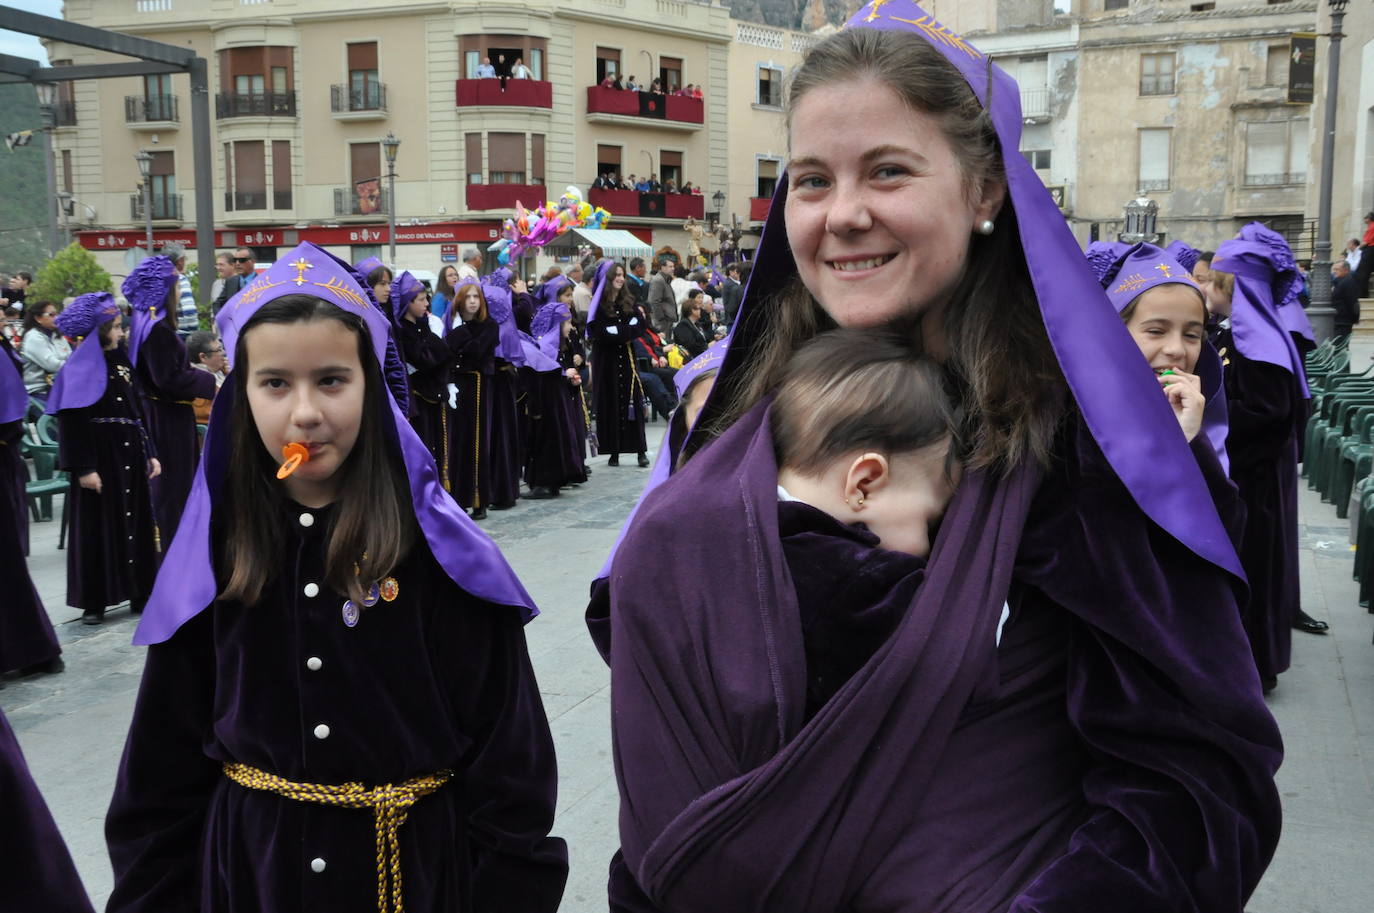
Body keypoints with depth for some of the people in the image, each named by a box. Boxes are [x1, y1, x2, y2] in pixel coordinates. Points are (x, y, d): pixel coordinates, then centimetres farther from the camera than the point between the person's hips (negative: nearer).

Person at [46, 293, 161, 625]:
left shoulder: (121, 360, 12)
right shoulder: (81, 369, -9)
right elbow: (73, 422, -14)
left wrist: (149, 453, 12)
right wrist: (84, 467, -19)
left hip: (129, 455, 7)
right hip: (100, 457, -7)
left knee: (136, 522, 10)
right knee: (97, 528, 1)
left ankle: (139, 593, 19)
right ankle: (93, 601, 10)